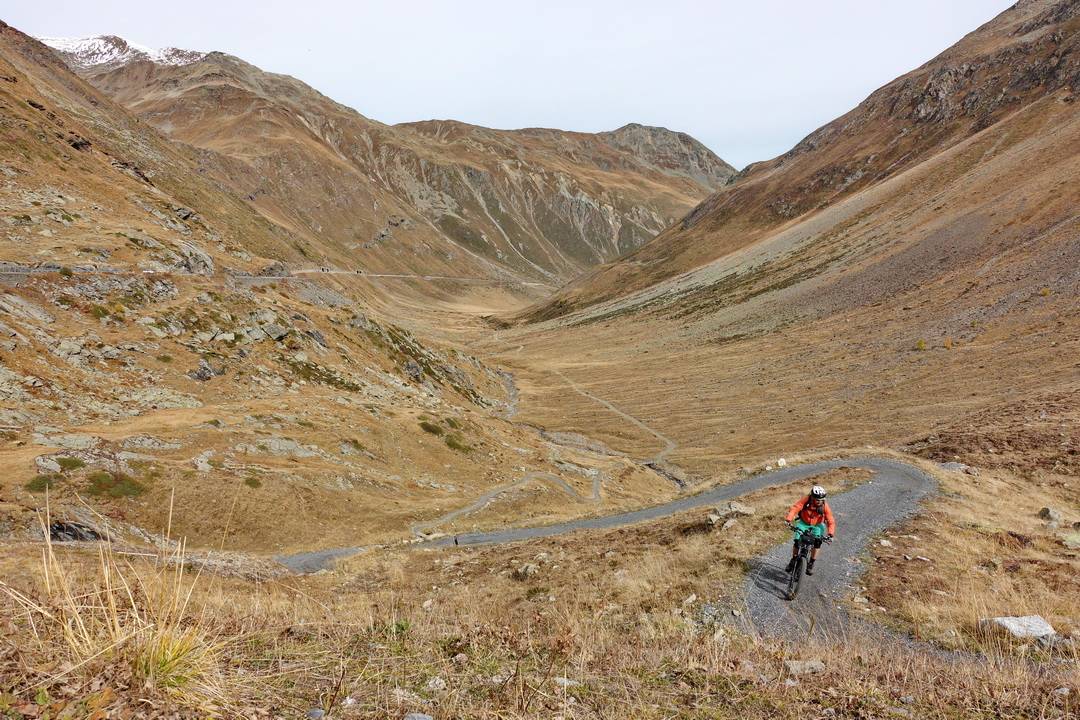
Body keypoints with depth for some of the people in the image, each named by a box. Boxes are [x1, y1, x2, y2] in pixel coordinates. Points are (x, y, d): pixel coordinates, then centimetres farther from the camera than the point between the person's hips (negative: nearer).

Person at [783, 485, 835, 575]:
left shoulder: (824, 506, -24)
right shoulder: (806, 501, -26)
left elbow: (831, 522, -23)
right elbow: (794, 508, -35)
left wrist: (830, 534, -38)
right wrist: (788, 520, -50)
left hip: (817, 525, 0)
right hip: (803, 523, 0)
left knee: (817, 542, -22)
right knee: (797, 541, -16)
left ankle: (811, 564, -2)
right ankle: (793, 560, 11)